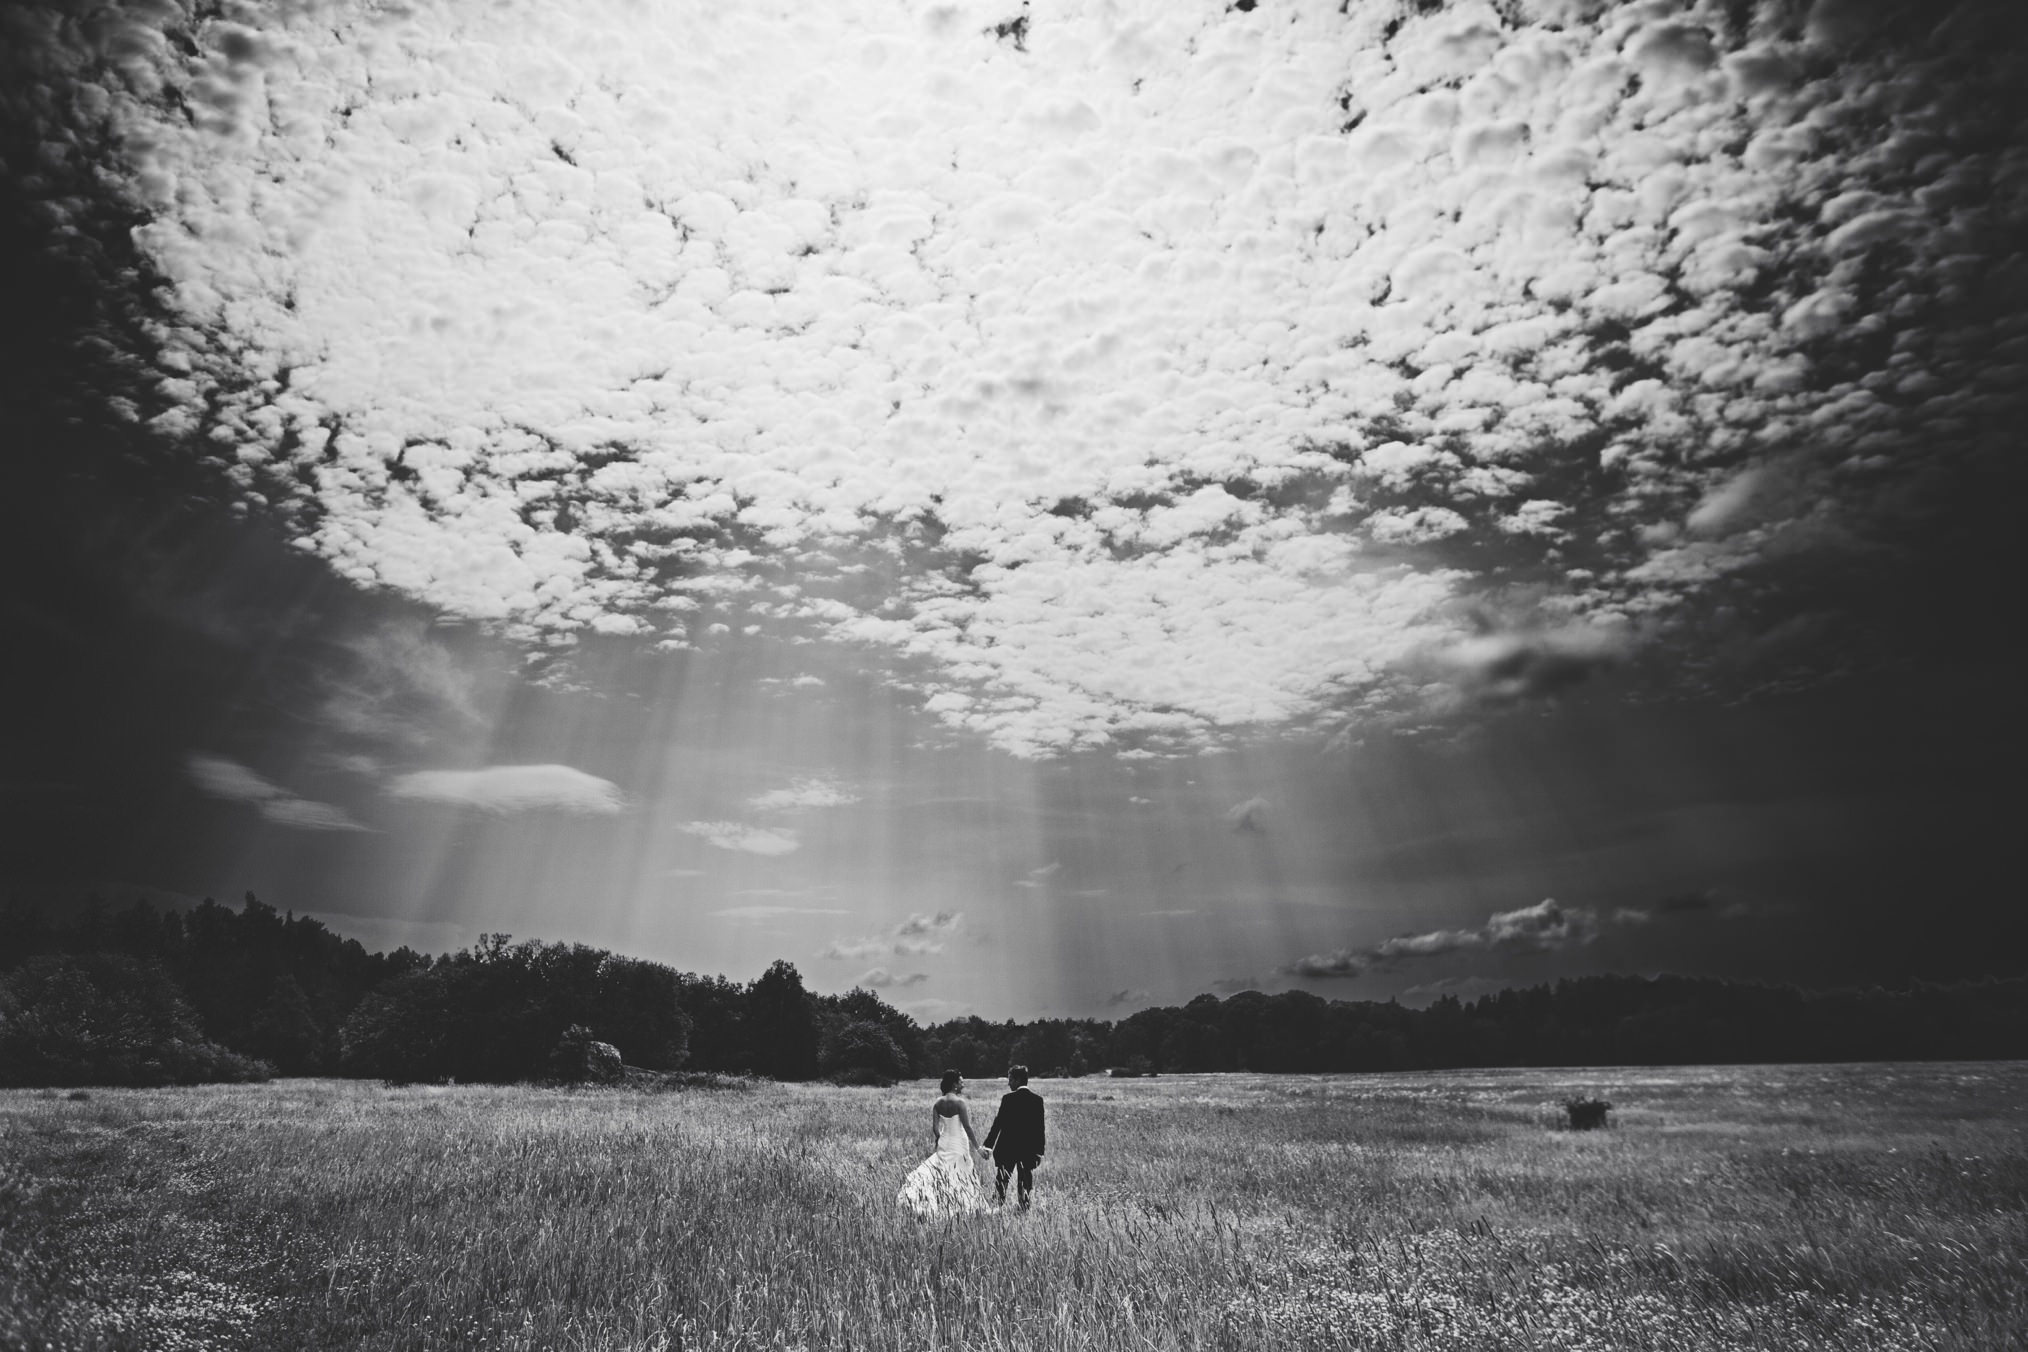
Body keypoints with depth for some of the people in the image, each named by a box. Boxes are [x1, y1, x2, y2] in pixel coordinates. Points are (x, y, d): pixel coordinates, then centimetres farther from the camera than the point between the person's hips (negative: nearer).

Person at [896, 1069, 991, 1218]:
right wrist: (978, 1147, -11)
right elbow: (967, 1127, -17)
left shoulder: (938, 1103, 0)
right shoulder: (959, 1102, -18)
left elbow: (935, 1127, 3)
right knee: (959, 1179, 7)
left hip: (943, 1143, 6)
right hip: (958, 1145, -6)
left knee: (944, 1177, 15)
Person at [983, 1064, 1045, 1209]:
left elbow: (998, 1123, -11)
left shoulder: (1008, 1098, -12)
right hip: (1029, 1150, 4)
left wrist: (988, 1145, -5)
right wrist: (1039, 1151, 9)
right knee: (1026, 1186, 12)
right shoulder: (1037, 1099, 1)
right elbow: (1040, 1127, 3)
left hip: (1007, 1149, -4)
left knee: (1001, 1184, 7)